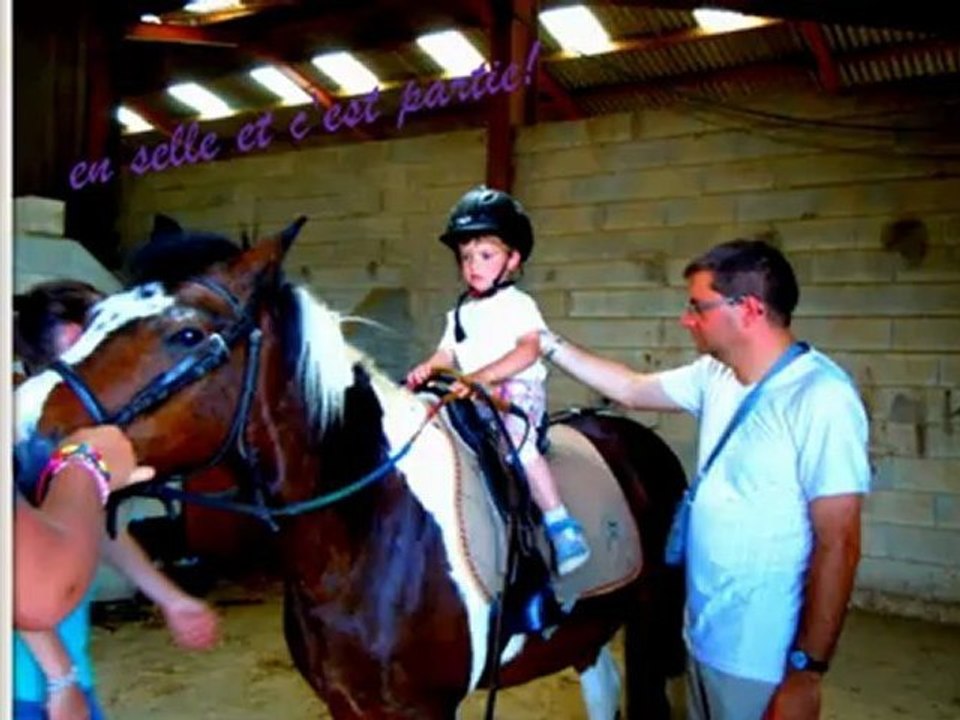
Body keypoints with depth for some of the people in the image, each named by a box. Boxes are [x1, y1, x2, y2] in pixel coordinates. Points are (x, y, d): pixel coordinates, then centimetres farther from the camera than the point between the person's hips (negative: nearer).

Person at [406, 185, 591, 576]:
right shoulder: (461, 312, 19)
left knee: (517, 441, -33)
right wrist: (427, 368, -10)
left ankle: (562, 527, -27)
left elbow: (528, 351, -16)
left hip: (517, 391, -8)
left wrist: (485, 374, -29)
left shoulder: (518, 304, -2)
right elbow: (447, 353, 14)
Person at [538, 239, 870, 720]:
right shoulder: (716, 375, 0)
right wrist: (548, 344, 15)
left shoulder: (820, 398, -22)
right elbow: (631, 389, 15)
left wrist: (806, 672, -19)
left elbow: (837, 546, -21)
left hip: (760, 660, -7)